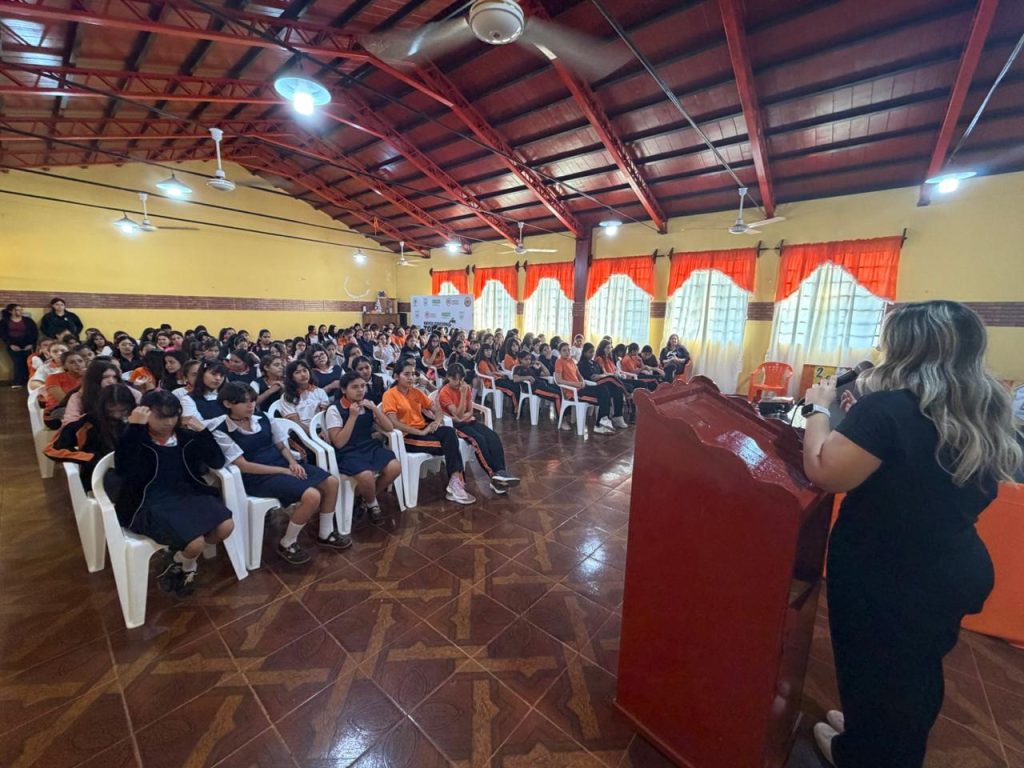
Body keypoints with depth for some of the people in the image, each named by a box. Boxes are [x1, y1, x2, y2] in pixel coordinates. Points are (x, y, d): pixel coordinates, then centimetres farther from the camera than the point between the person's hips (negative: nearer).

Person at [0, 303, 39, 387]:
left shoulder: (28, 320, 7)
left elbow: (35, 332, 4)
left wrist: (31, 344, -6)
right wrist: (10, 344, -10)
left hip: (26, 346, 0)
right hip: (13, 346, 0)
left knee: (27, 363, -8)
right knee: (17, 362, -11)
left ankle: (29, 382, -2)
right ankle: (18, 383, -8)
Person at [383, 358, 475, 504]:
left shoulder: (416, 392, 14)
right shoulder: (390, 395, -5)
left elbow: (437, 410, 17)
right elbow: (394, 423, -17)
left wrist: (437, 421, -8)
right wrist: (421, 432, -20)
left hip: (425, 430, 6)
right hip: (407, 437, -6)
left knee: (449, 432, -27)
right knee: (450, 445, -25)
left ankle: (456, 481, -29)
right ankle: (456, 481, -14)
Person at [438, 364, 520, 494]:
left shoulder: (467, 388, 7)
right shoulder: (444, 393, -11)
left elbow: (470, 411, 6)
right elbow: (458, 415, -19)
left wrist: (463, 417, -15)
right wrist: (463, 394, -24)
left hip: (469, 420, 6)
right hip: (455, 424, -6)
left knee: (493, 436, -23)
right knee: (479, 440, -33)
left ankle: (500, 472, -33)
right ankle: (494, 475, -33)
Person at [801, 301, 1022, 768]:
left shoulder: (887, 408, -27)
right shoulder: (984, 416, 0)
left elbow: (822, 474, -26)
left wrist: (819, 407, -14)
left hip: (884, 575, -7)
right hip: (956, 570, 7)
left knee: (871, 669, 18)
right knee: (917, 671, 28)